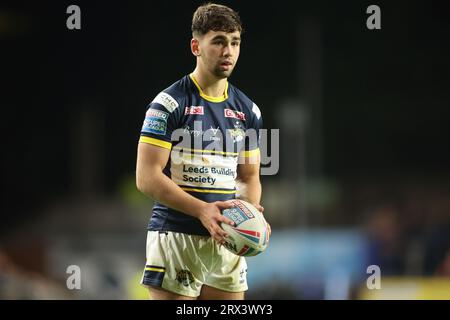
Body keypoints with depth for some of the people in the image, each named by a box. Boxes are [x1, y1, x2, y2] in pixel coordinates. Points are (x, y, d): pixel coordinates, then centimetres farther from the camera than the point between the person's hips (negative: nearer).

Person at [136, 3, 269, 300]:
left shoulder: (248, 111, 12)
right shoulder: (169, 103, -7)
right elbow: (147, 178, -12)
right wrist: (202, 210, -22)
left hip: (226, 239, 6)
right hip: (176, 238, -5)